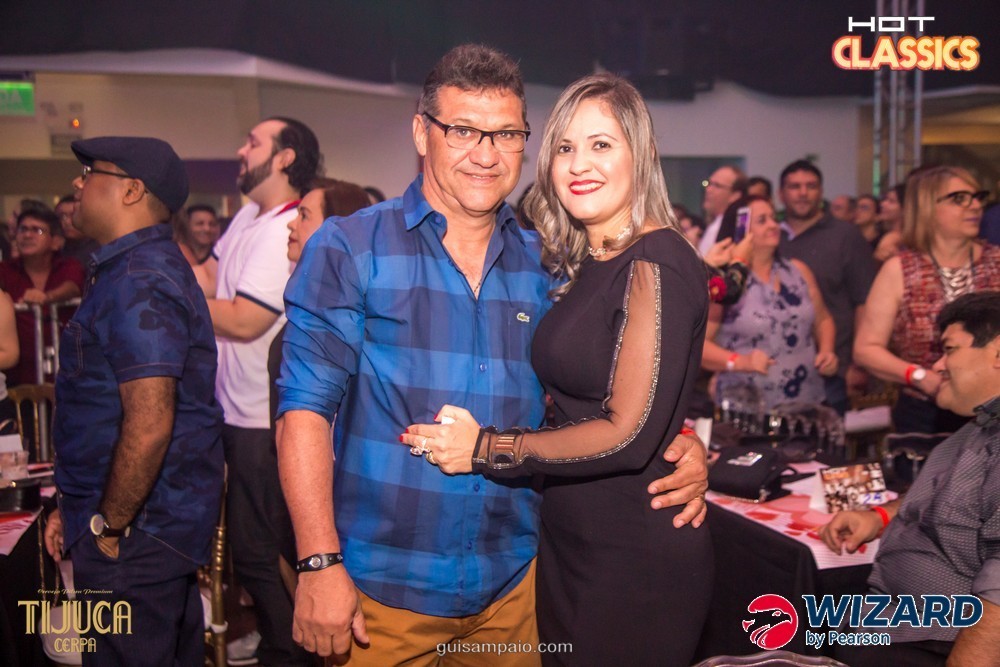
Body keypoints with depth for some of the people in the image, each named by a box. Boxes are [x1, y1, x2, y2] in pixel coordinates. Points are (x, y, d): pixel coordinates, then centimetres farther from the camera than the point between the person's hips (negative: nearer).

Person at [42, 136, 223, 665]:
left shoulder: (137, 284, -20)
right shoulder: (135, 270, 13)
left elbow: (148, 427, -27)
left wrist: (109, 527, -16)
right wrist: (76, 507, 19)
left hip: (136, 537, -10)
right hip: (164, 522, 10)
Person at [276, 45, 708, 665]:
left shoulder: (546, 265, 4)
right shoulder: (349, 249, -6)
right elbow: (306, 409, -10)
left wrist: (679, 446, -10)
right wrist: (319, 564, -16)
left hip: (512, 585, 4)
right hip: (382, 590, -3)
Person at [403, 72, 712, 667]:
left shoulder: (656, 264, -17)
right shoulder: (588, 265, 9)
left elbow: (628, 434, -21)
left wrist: (484, 448, -14)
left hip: (637, 558, -8)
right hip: (570, 547, 8)